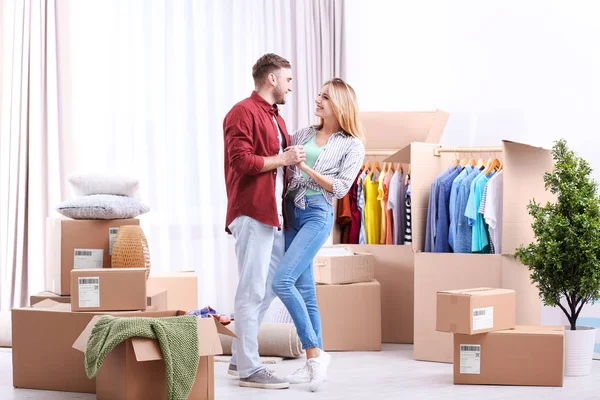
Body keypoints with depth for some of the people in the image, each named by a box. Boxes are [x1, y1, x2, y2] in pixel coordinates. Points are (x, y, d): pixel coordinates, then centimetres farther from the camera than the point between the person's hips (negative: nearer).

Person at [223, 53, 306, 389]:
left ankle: (240, 358, 22)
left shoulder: (276, 118, 21)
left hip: (275, 215, 10)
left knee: (269, 287, 13)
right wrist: (283, 159, -13)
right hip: (252, 214, -10)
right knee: (253, 290, -6)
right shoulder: (243, 112, -8)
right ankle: (249, 370, -2)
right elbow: (241, 161, -18)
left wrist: (295, 159, 11)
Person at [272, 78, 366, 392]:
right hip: (291, 212, 6)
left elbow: (340, 188, -8)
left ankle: (315, 352, -10)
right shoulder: (303, 135, 14)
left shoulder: (352, 146, 1)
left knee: (282, 281, -20)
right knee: (304, 289, 6)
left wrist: (306, 168, -13)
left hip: (317, 214, -6)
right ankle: (314, 362, 13)